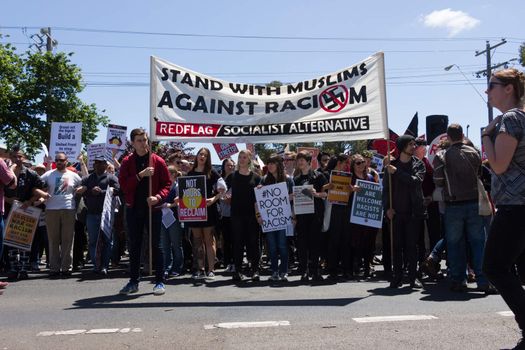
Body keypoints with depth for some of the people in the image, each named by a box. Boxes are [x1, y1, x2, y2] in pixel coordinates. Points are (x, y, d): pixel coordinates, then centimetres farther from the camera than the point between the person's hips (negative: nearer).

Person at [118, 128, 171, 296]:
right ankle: (134, 281, 19)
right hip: (133, 209, 2)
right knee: (134, 246, 9)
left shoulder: (158, 161, 0)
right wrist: (140, 175, -18)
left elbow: (167, 183, 0)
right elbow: (123, 184, -6)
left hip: (153, 208, -2)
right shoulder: (127, 162, 5)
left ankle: (160, 281, 10)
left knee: (156, 245, 2)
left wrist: (158, 197, -17)